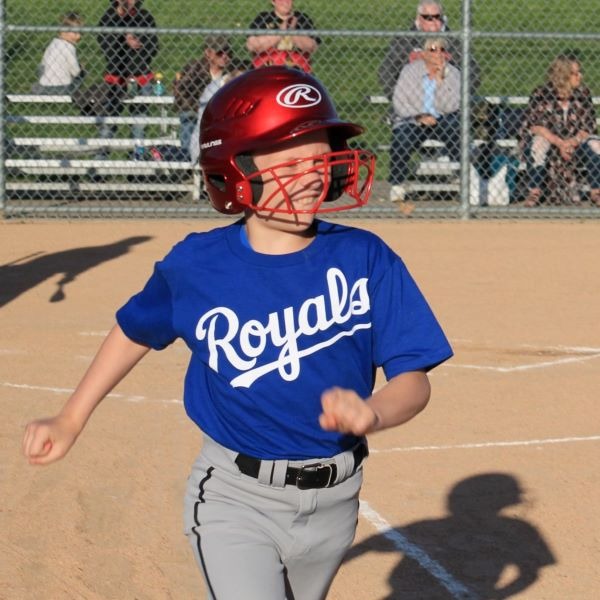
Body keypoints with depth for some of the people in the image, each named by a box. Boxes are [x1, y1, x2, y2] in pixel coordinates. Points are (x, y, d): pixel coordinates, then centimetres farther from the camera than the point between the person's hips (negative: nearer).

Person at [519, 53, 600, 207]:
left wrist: (572, 142, -28)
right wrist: (560, 143, -33)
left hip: (574, 143, 3)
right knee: (539, 143, -35)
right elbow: (534, 125, -22)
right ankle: (535, 192, -25)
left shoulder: (583, 93, -5)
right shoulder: (541, 94, -15)